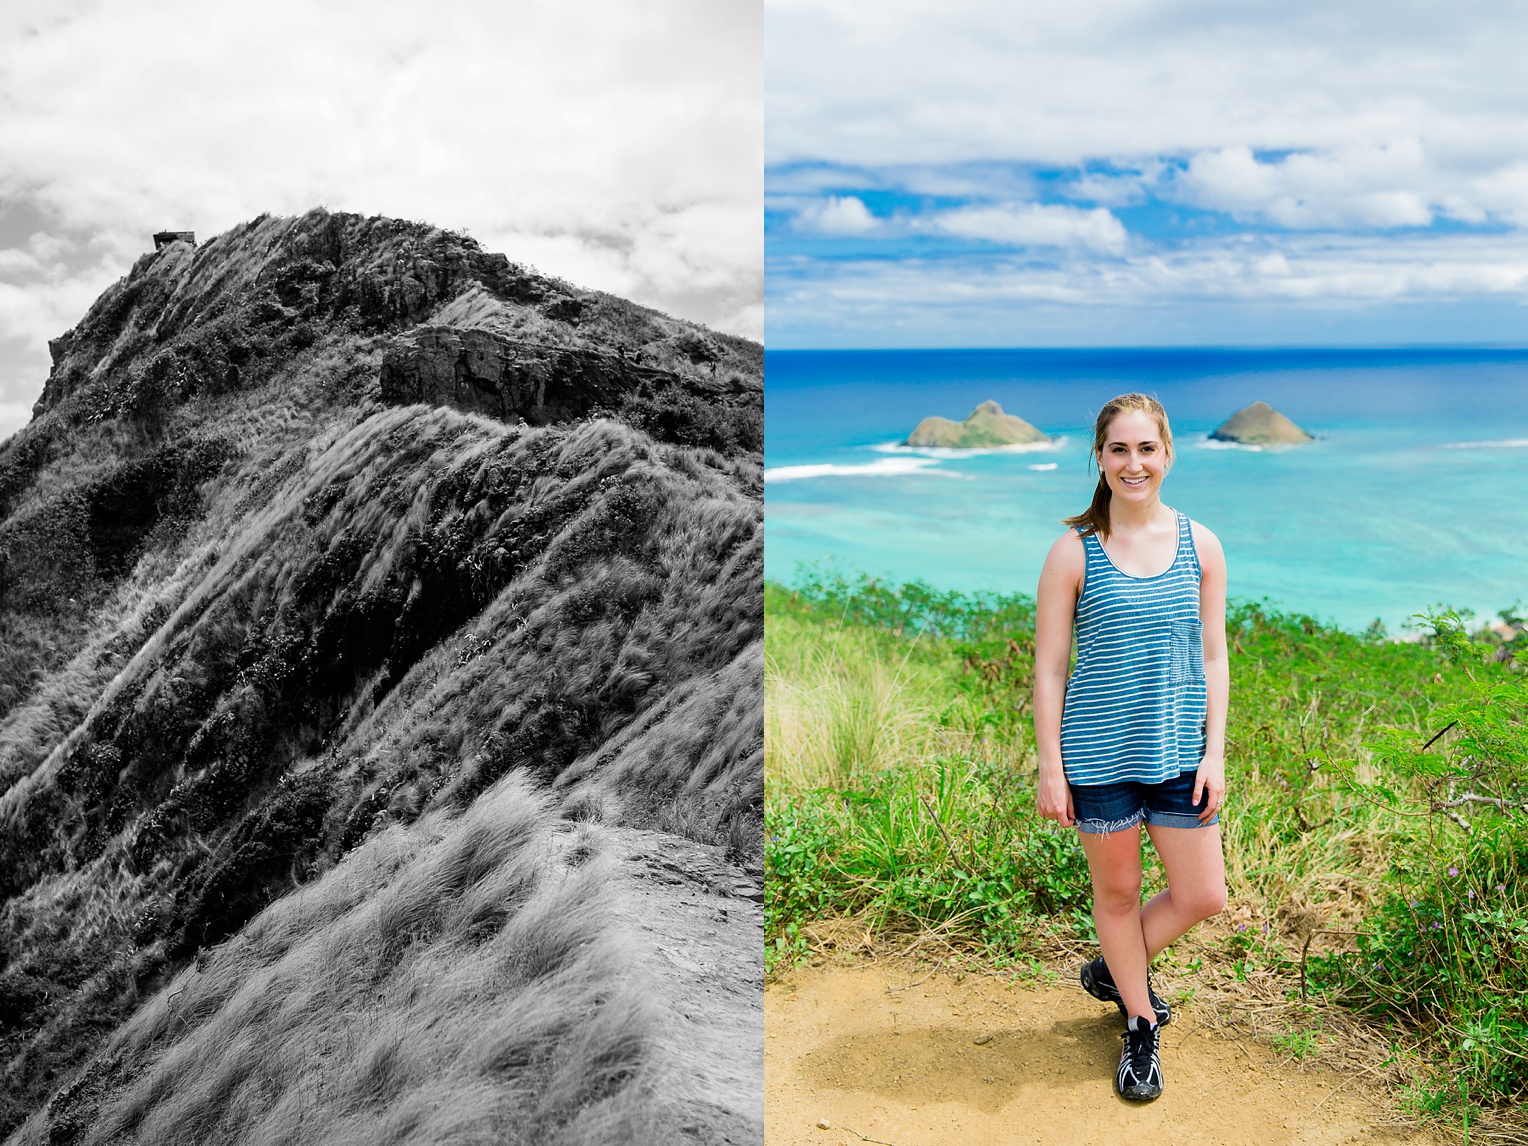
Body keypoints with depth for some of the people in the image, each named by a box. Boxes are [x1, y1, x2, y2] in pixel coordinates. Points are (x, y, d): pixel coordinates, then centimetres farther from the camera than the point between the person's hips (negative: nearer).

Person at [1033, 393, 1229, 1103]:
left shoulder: (1200, 545, 1)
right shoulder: (1074, 552, -8)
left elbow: (1213, 659, 6)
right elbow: (1048, 669, -5)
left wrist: (1214, 754, 0)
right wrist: (1050, 769, -7)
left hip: (1177, 751, 3)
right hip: (1098, 752, -3)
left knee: (1203, 897, 9)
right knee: (1117, 891, 12)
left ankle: (1110, 971, 35)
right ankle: (1140, 1023, 33)